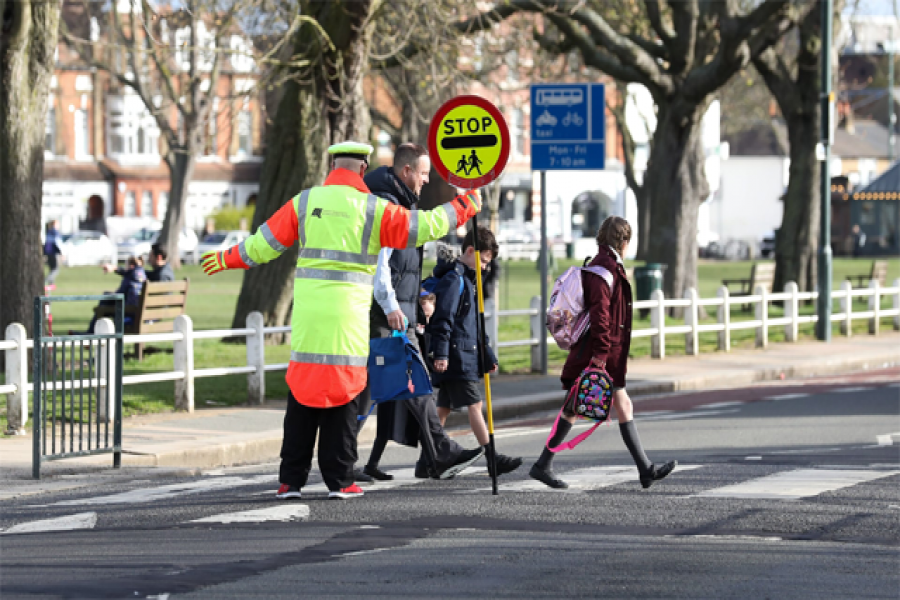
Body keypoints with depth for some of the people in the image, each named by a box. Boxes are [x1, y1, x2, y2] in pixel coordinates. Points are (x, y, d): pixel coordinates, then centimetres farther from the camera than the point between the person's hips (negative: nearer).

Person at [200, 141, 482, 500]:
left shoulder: (305, 202, 5)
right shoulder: (373, 208, -1)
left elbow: (266, 241, 9)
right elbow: (420, 228, 3)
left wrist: (227, 259, 24)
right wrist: (463, 208, 17)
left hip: (307, 314, 2)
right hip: (348, 318, -2)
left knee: (302, 394, 7)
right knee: (342, 396, 4)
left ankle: (291, 480, 7)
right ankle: (339, 480, 4)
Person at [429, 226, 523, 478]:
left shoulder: (468, 280, 21)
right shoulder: (453, 279, -11)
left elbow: (474, 324, 28)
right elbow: (443, 318, -19)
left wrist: (488, 356, 28)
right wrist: (441, 353, -25)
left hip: (467, 356, 10)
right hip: (456, 357, -10)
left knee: (444, 408, 9)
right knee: (474, 405, -10)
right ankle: (492, 458, -12)